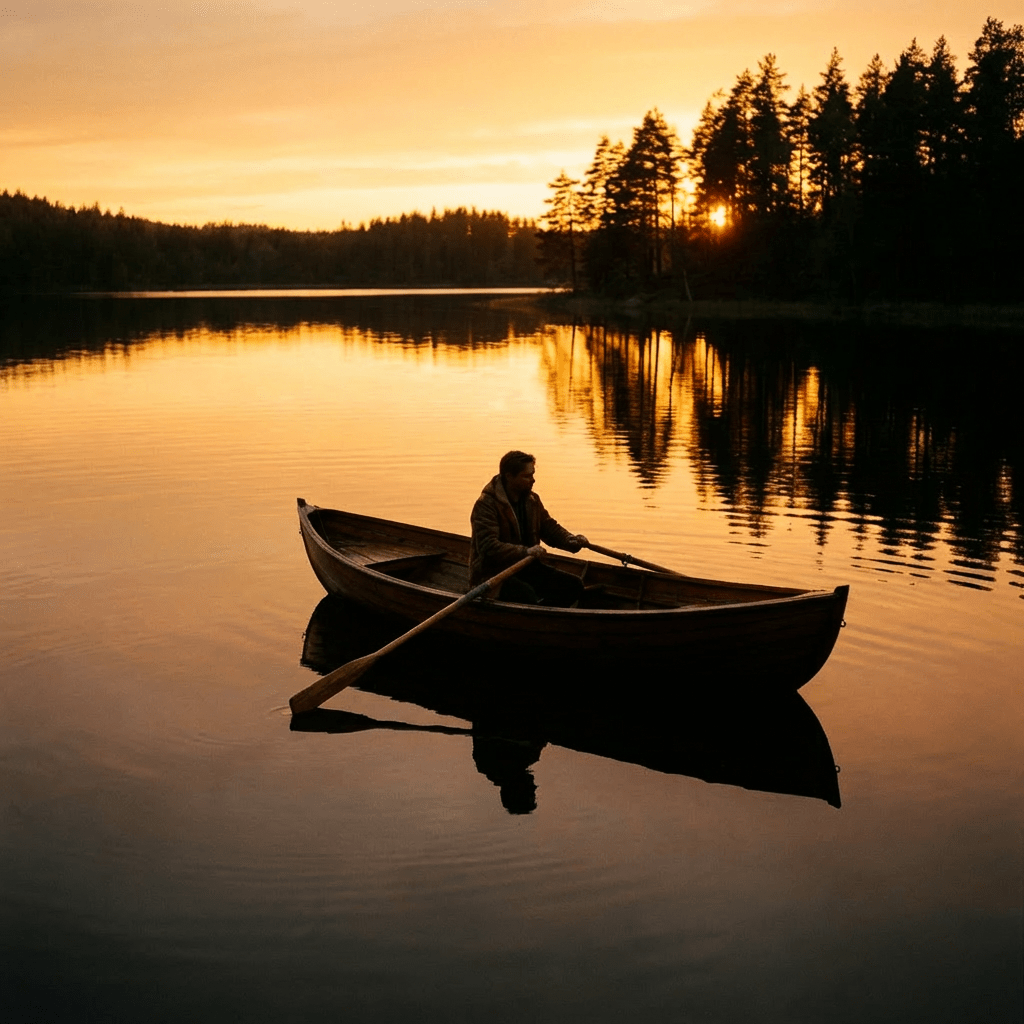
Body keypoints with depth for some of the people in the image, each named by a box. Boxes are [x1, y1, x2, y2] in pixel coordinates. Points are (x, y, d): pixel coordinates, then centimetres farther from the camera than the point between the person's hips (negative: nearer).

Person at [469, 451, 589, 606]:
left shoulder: (532, 499, 9)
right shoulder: (485, 504, -17)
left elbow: (548, 527, 16)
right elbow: (488, 546, -27)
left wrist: (571, 540, -5)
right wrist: (524, 551, -38)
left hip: (525, 567, 8)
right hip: (492, 573, -8)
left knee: (573, 585, -9)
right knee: (526, 594, -36)